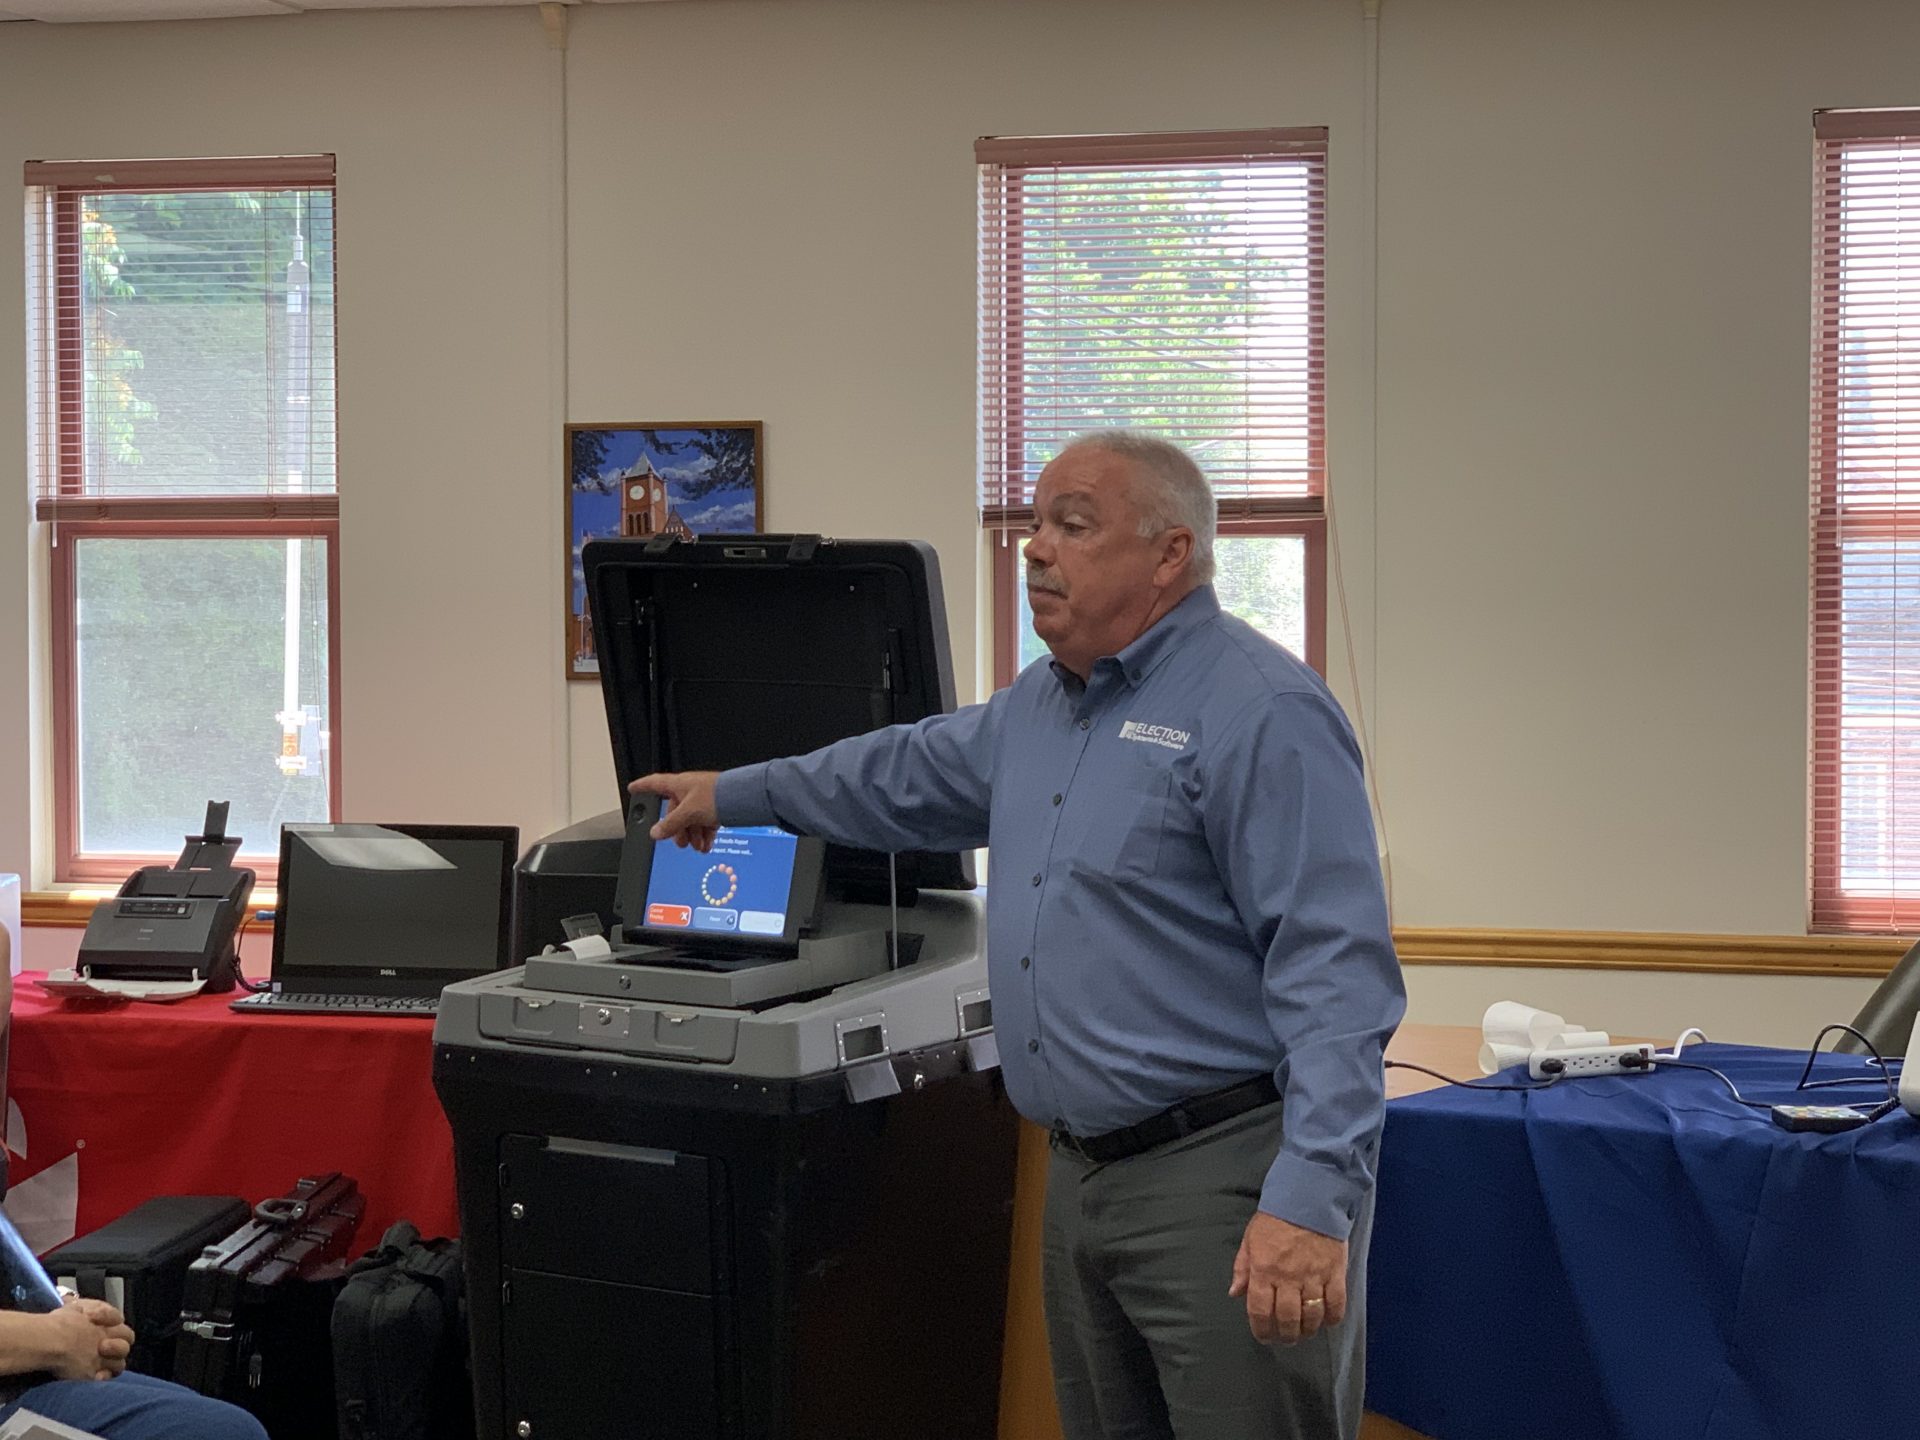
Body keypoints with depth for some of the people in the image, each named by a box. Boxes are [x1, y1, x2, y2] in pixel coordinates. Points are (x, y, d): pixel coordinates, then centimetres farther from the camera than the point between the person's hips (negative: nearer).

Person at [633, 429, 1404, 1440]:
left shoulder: (1265, 712, -15)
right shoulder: (1041, 706, 14)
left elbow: (1334, 971, -22)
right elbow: (912, 774, 34)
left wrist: (1311, 1203, -28)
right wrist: (736, 795, 40)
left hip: (1225, 1173, -9)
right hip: (1081, 1169, 9)